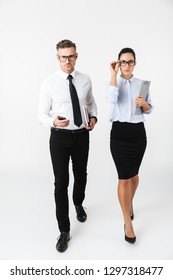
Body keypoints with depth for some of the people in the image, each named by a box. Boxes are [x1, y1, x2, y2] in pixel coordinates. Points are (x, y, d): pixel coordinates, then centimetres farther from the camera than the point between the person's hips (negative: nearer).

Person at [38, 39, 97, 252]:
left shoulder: (85, 80, 0)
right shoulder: (49, 83, -10)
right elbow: (42, 114, -7)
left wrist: (93, 117, -3)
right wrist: (53, 121, -29)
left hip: (81, 135, 3)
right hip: (59, 137, -3)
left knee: (81, 176, 21)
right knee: (61, 183, 0)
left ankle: (78, 204, 53)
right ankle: (64, 231, 17)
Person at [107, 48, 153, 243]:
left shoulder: (142, 83, 8)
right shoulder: (114, 82, 2)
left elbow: (149, 109, 12)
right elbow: (111, 99, -21)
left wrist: (143, 104, -10)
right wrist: (113, 73, -15)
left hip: (138, 132, 3)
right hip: (119, 132, -3)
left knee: (133, 174, 15)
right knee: (124, 178, -4)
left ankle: (129, 203, 44)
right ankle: (127, 222, 10)